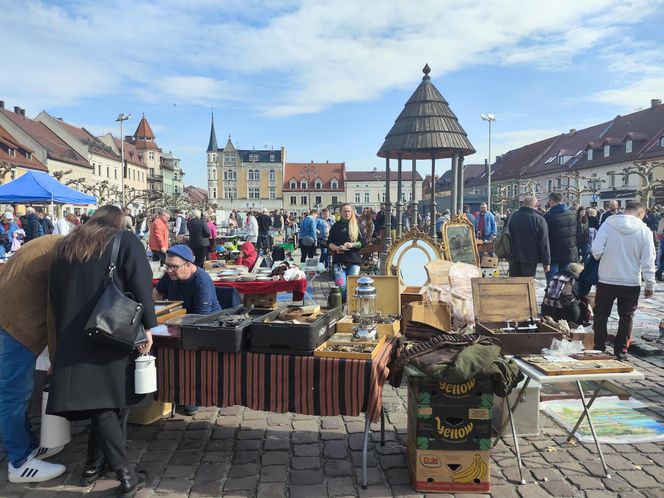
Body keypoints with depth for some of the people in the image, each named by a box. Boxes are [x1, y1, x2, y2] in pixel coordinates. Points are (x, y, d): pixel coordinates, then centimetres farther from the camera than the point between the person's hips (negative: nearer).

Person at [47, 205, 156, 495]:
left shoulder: (65, 246, 18)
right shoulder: (126, 241, 5)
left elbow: (54, 293, 18)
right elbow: (141, 285, -8)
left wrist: (66, 330, 23)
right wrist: (147, 326, -9)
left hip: (74, 339, 3)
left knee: (100, 403, 9)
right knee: (109, 399, 5)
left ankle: (94, 466, 9)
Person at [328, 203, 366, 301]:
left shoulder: (357, 225, 8)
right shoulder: (336, 226, 11)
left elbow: (364, 242, 4)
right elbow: (329, 243, 10)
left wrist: (352, 244, -12)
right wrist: (336, 248, -11)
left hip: (354, 261, 0)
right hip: (339, 260, 0)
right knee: (341, 286, -11)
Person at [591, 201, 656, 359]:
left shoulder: (608, 223, -8)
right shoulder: (644, 231, -7)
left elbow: (596, 249, -14)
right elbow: (648, 261, -6)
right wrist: (650, 285, 3)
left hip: (606, 280, 0)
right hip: (631, 282, 0)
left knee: (601, 314, 14)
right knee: (626, 317, 15)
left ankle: (598, 348, 20)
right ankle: (621, 351, 20)